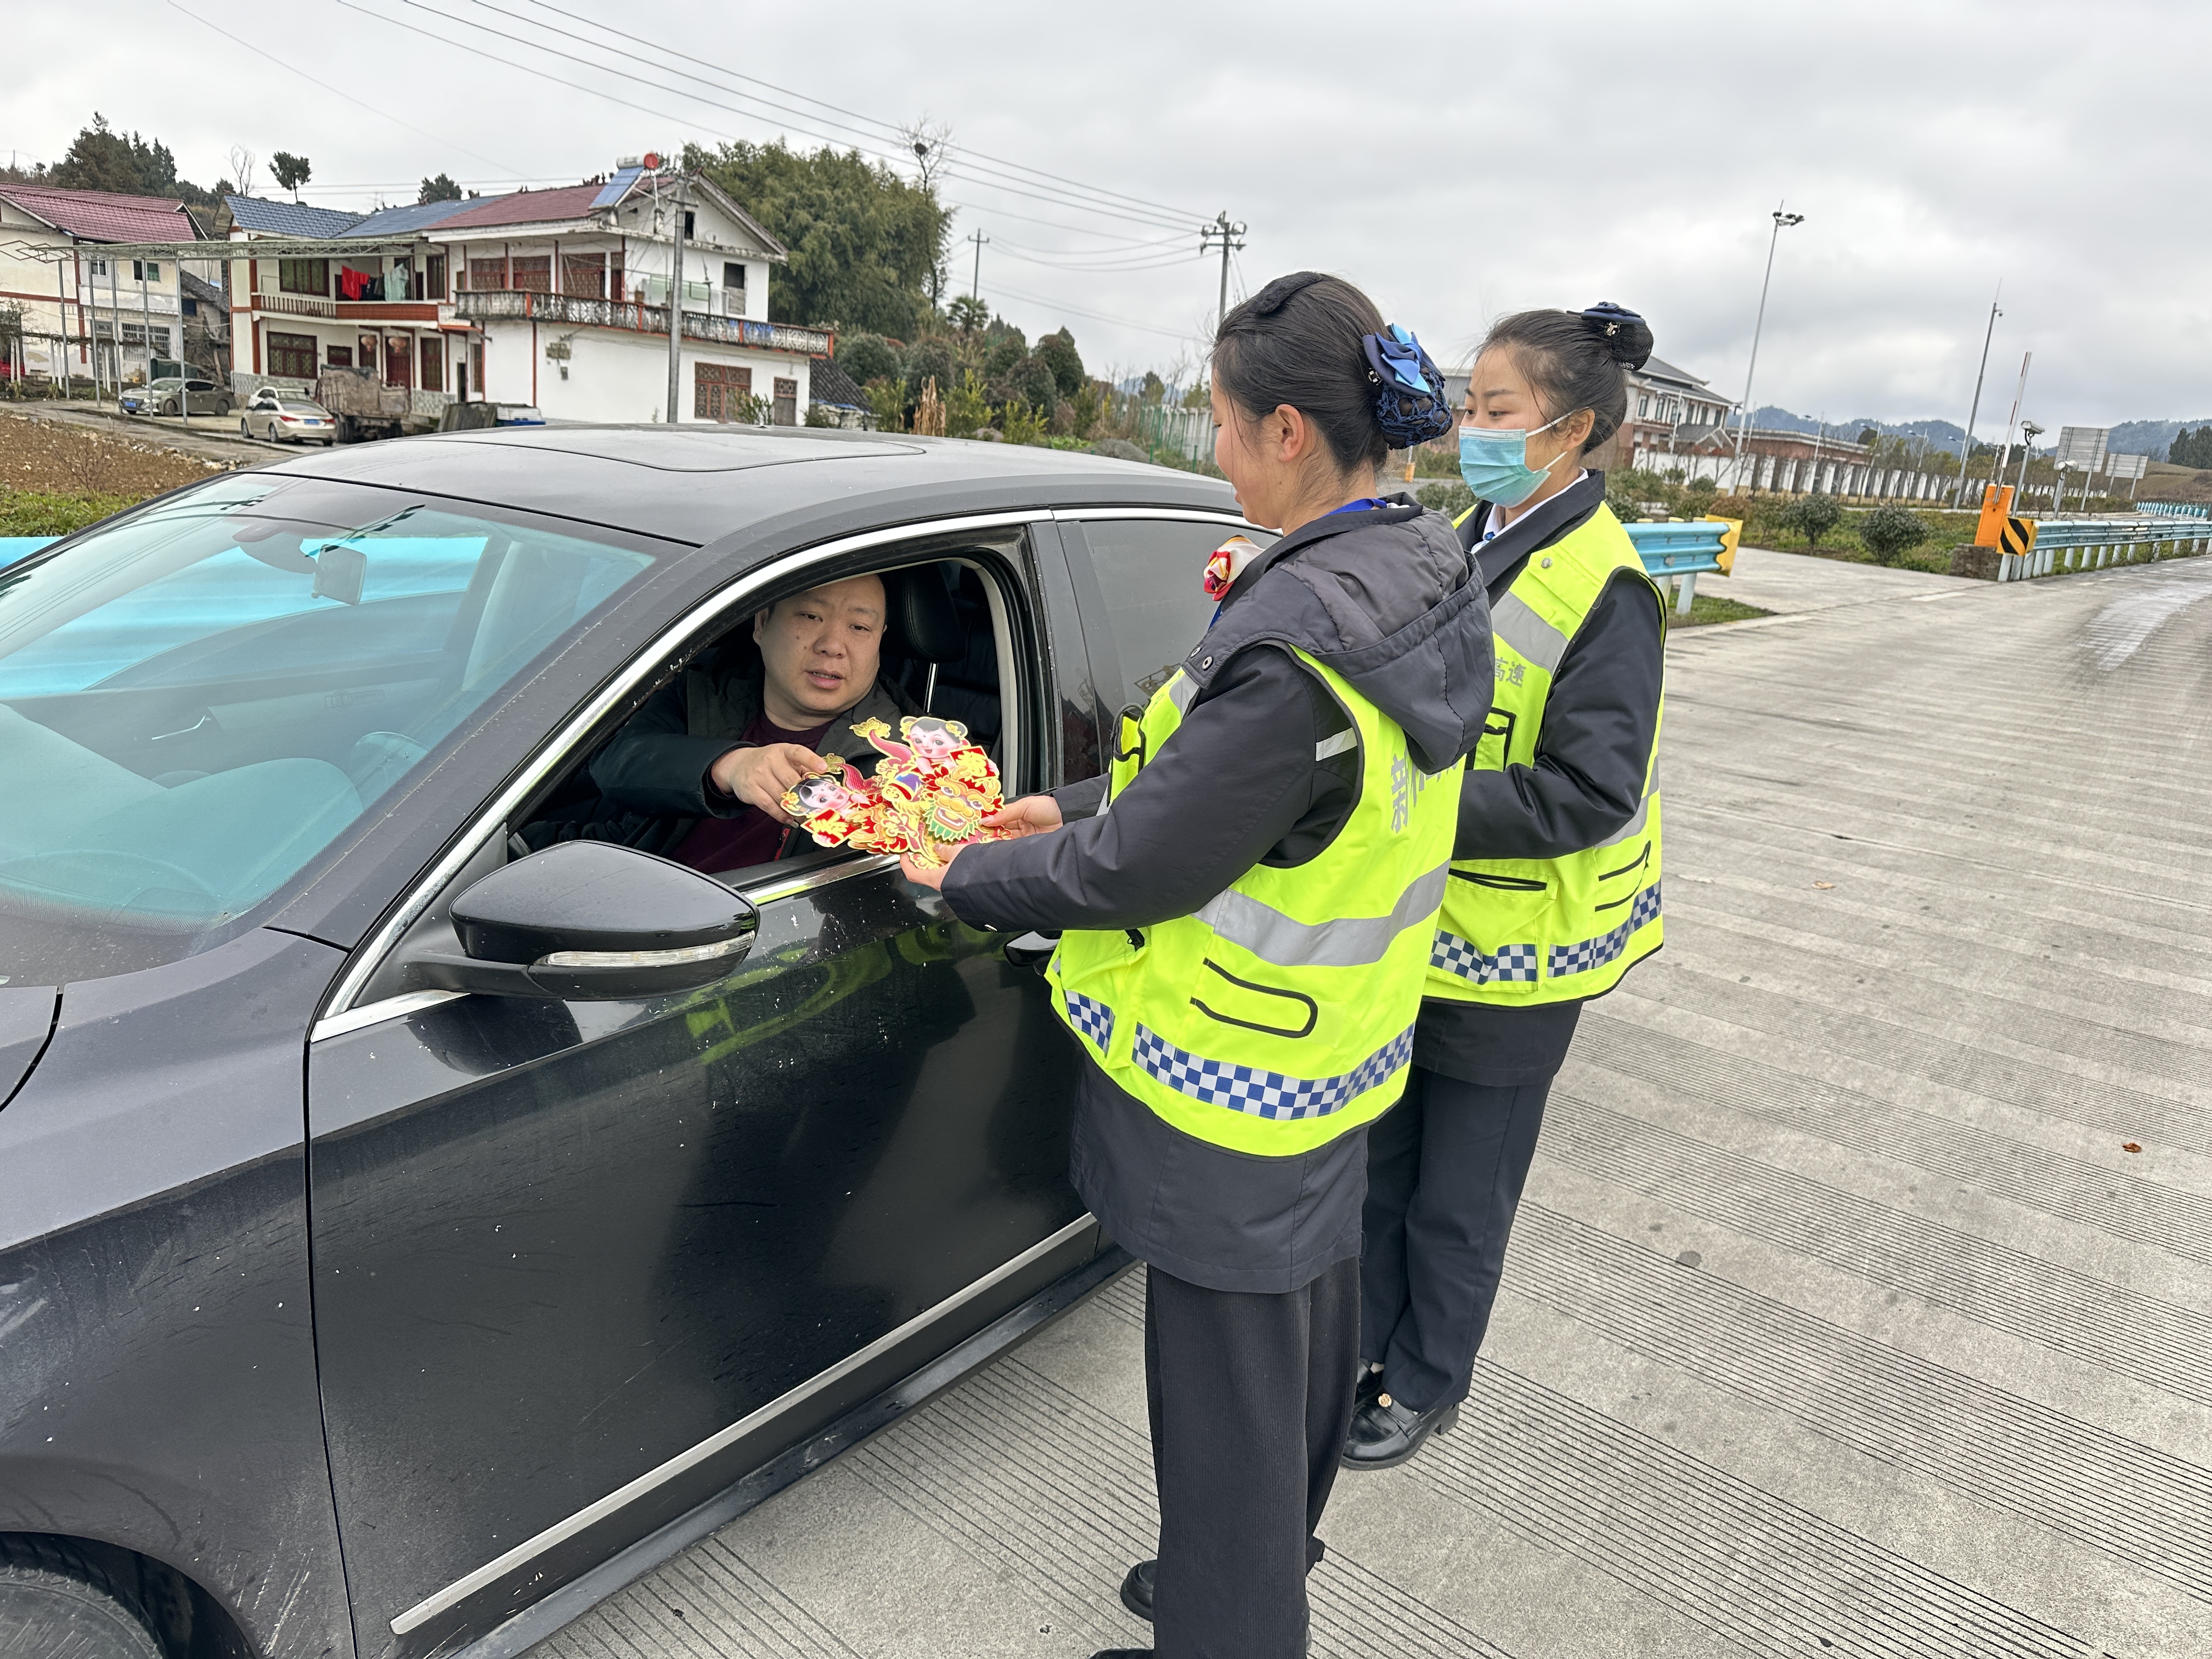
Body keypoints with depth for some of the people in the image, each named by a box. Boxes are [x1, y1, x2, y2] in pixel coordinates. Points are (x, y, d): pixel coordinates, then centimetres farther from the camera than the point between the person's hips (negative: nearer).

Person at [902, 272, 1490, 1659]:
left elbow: (1139, 868, -23)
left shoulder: (1299, 646, -32)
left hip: (1233, 1093, -10)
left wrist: (973, 879, -7)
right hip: (1339, 1056, 10)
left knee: (1227, 1398, 11)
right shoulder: (1426, 579, -1)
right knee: (1307, 1339, 27)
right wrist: (1078, 807, 9)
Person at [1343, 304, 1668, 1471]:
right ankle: (1370, 1351, 40)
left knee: (1458, 1197, 12)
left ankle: (1426, 1386, 33)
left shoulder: (1604, 592, -18)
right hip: (1407, 927, 7)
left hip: (1507, 957, -7)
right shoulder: (1458, 547, 7)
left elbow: (1589, 794, -24)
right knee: (1376, 1167, 20)